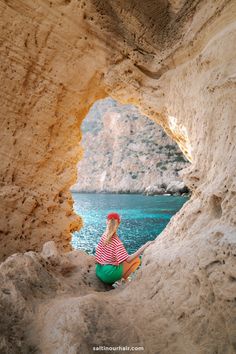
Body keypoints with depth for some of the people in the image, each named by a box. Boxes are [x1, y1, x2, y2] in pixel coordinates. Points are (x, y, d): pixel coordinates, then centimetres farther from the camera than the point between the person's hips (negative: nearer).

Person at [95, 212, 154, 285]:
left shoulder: (104, 236, -2)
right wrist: (144, 247, -24)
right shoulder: (117, 242, -22)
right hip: (109, 275, -7)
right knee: (137, 260, 0)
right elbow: (128, 260, -22)